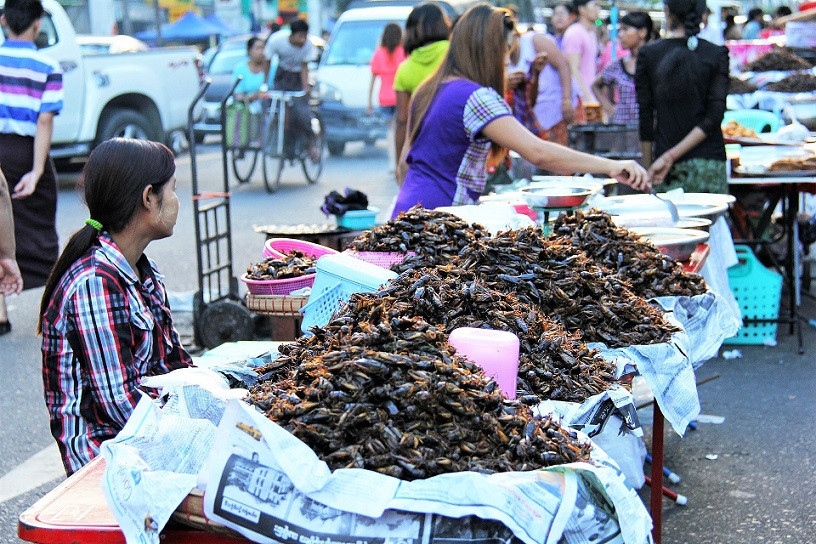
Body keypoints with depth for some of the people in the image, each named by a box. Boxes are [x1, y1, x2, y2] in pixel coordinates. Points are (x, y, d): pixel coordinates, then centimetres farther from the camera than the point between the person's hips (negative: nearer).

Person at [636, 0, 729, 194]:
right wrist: (672, 155, -9)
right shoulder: (717, 54, 2)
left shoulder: (648, 54, 0)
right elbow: (714, 117, -7)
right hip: (710, 162, 0)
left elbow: (645, 118, 2)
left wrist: (648, 170, 10)